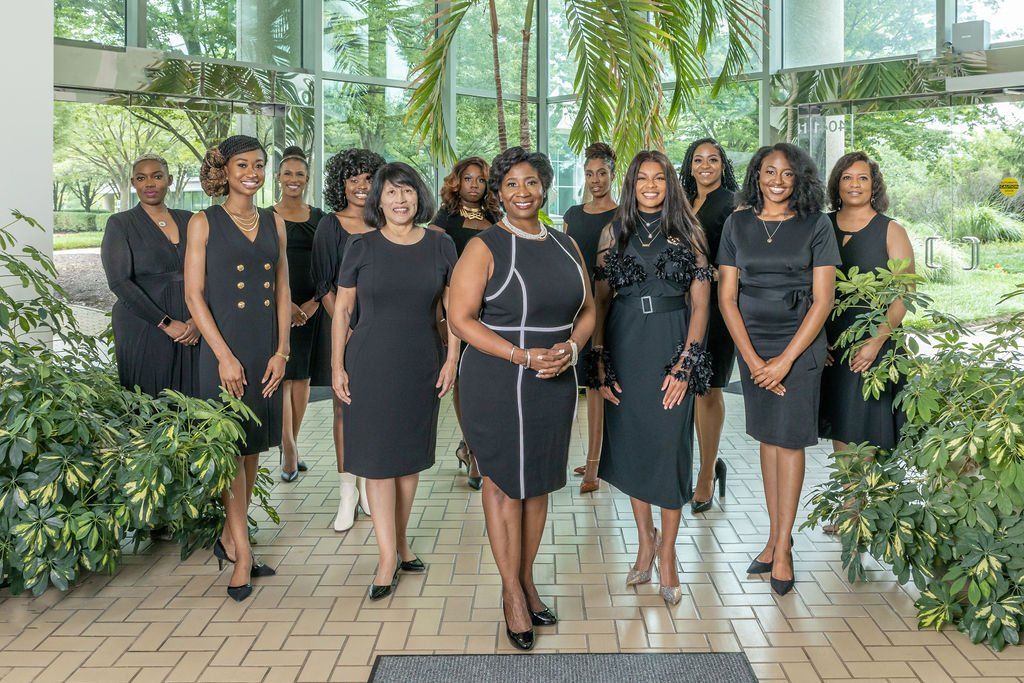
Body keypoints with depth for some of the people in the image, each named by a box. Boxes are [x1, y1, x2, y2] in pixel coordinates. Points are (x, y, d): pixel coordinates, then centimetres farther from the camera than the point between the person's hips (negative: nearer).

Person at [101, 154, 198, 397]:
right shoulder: (120, 224, 1)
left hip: (190, 331, 3)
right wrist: (166, 324, -14)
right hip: (144, 330, -3)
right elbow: (119, 281, -9)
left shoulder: (188, 220, 10)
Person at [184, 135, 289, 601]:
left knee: (254, 447, 9)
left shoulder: (274, 222, 10)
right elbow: (194, 295, -7)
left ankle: (230, 536, 24)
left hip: (267, 348, 4)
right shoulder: (204, 223, -2)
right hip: (225, 347, -4)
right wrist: (225, 356, -13)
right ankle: (242, 554, 6)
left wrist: (281, 350, 1)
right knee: (232, 447, -2)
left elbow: (282, 290, 10)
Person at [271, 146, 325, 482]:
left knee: (303, 376, 6)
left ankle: (291, 447, 16)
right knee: (283, 376, -7)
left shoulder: (319, 218, 9)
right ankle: (289, 451, -8)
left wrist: (314, 302, -6)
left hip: (313, 307, 3)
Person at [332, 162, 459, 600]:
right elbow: (342, 310, 2)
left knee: (410, 455, 11)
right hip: (370, 366, -2)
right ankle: (388, 557, 6)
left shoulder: (441, 246, 2)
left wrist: (451, 360, 0)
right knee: (377, 458, -2)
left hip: (421, 366, 2)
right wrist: (337, 366, -2)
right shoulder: (361, 247, -2)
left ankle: (400, 542, 27)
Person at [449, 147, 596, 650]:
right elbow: (460, 318, -12)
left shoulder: (565, 245, 11)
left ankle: (527, 580, 29)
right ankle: (512, 592, 17)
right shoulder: (484, 247, -6)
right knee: (503, 482, 2)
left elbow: (587, 310, 15)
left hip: (555, 382, 5)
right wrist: (522, 355, -18)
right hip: (497, 383, -5)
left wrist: (569, 348, -6)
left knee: (539, 482, 13)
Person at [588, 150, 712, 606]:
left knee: (670, 446, -2)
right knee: (631, 443, 8)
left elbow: (700, 304, 0)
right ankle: (645, 542, 25)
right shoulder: (614, 233, 8)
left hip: (671, 347, -2)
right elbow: (600, 300, 6)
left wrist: (684, 364, -9)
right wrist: (600, 361, -1)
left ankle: (667, 552, 13)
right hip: (623, 347, 2)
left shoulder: (687, 234, 3)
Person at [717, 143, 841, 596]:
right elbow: (727, 296, 2)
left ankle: (782, 549, 7)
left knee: (789, 441, -1)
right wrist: (752, 358, -6)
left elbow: (822, 300, -6)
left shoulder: (815, 226, -2)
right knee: (767, 438, 8)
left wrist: (785, 360, -11)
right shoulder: (738, 224, 5)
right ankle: (774, 538, 18)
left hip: (799, 345, -2)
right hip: (751, 345, 3)